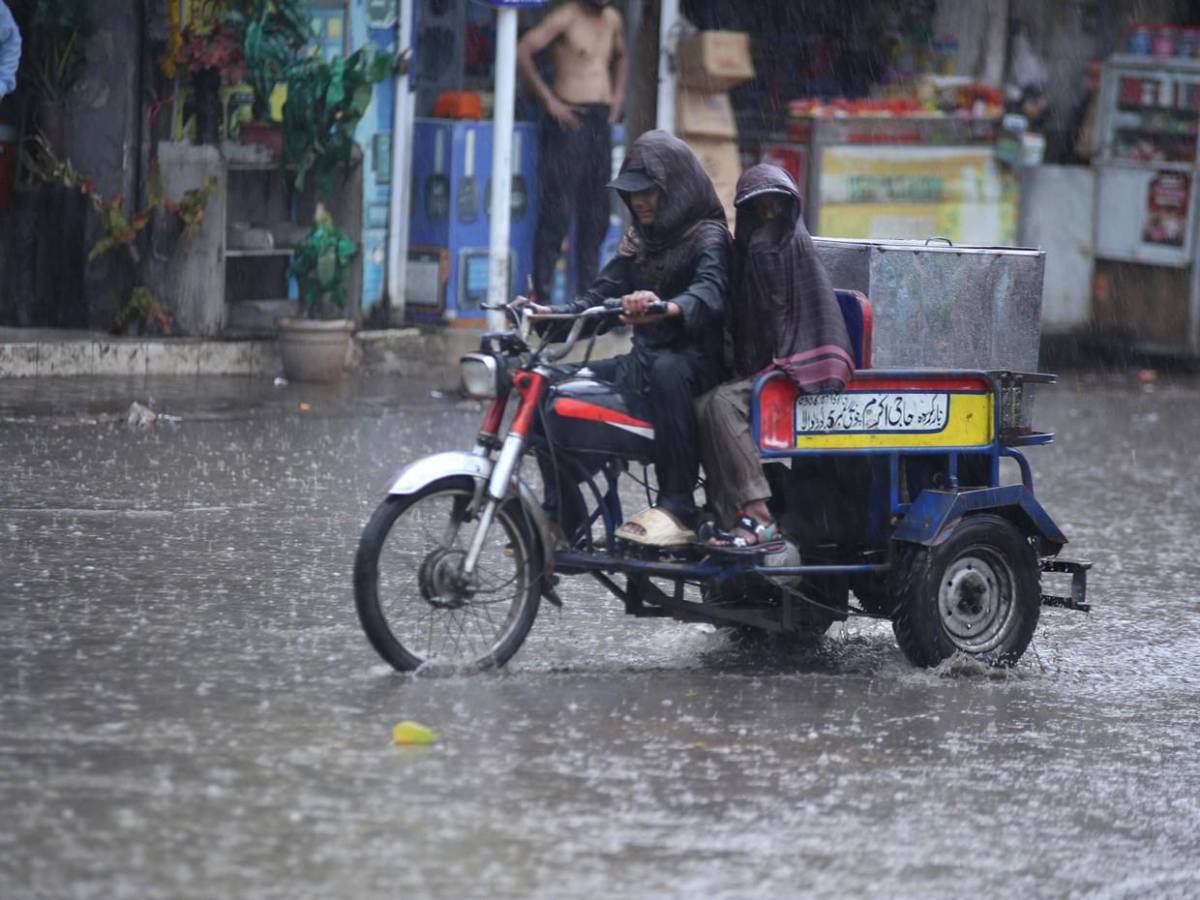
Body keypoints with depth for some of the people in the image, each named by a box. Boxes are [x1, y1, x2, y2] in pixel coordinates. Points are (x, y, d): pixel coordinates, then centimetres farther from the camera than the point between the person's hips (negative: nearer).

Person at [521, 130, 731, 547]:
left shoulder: (708, 239, -6)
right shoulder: (638, 243, 18)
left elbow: (709, 295, -27)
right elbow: (599, 298, 12)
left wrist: (664, 309, -49)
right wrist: (546, 313, -7)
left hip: (694, 367, -8)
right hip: (642, 364, 8)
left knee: (667, 368, -41)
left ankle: (678, 509, -42)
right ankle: (559, 515, -5)